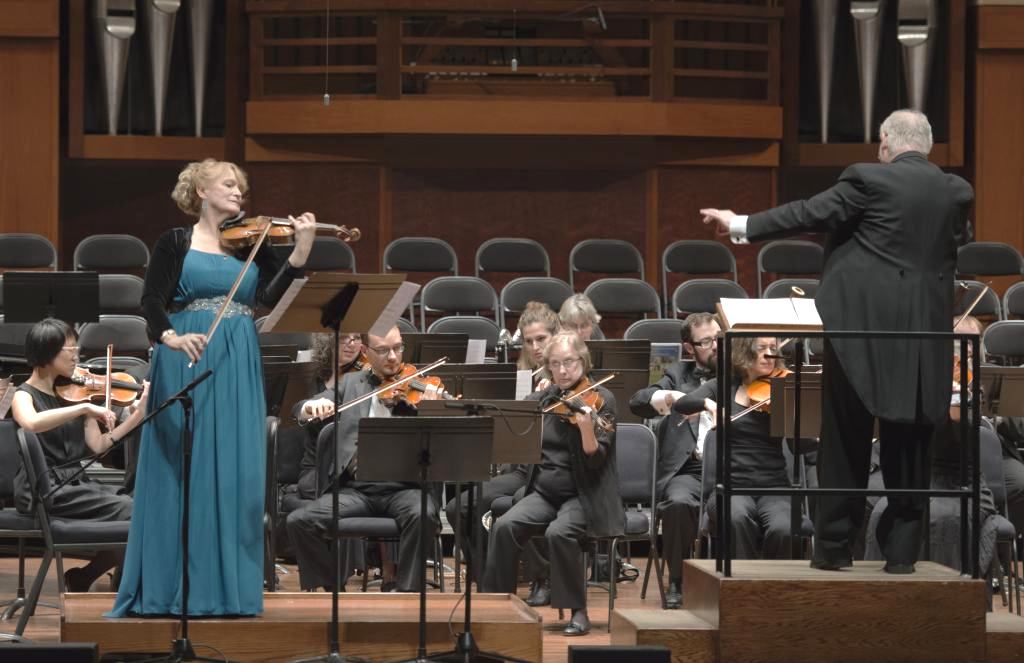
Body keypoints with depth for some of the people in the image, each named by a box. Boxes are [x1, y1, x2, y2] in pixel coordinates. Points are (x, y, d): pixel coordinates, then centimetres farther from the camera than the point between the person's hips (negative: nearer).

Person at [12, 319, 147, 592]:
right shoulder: (24, 396, -5)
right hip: (44, 491, -7)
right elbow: (31, 423, -31)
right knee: (130, 512, -22)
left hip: (76, 484, 7)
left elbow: (98, 445, 6)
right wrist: (85, 408, -32)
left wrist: (137, 415, -3)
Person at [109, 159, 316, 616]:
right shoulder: (176, 243, 3)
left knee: (237, 476, 0)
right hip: (187, 364, -3)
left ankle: (228, 587, 6)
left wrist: (301, 252, -14)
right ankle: (173, 587, 1)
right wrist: (170, 337, -28)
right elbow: (152, 301, -8)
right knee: (182, 474, -3)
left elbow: (270, 298, -2)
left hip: (238, 370, 3)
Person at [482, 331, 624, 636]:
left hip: (584, 496, -4)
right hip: (544, 492, 4)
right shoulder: (540, 400, 9)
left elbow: (596, 459, -16)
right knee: (505, 526, -23)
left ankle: (578, 612, -19)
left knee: (559, 532, -33)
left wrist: (586, 428, -35)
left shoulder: (601, 400, -6)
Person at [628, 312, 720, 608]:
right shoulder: (678, 375, 18)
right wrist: (670, 396, -18)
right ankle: (677, 581, -12)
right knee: (679, 502, -33)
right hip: (688, 470, 0)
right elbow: (637, 402, 2)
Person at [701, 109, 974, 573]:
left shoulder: (869, 180, -8)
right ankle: (901, 548, 9)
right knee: (909, 444, 10)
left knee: (845, 441, 6)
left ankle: (833, 546, 8)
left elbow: (809, 214, -8)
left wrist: (741, 225, 0)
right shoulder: (957, 192, 6)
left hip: (862, 327, -3)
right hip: (926, 334, 3)